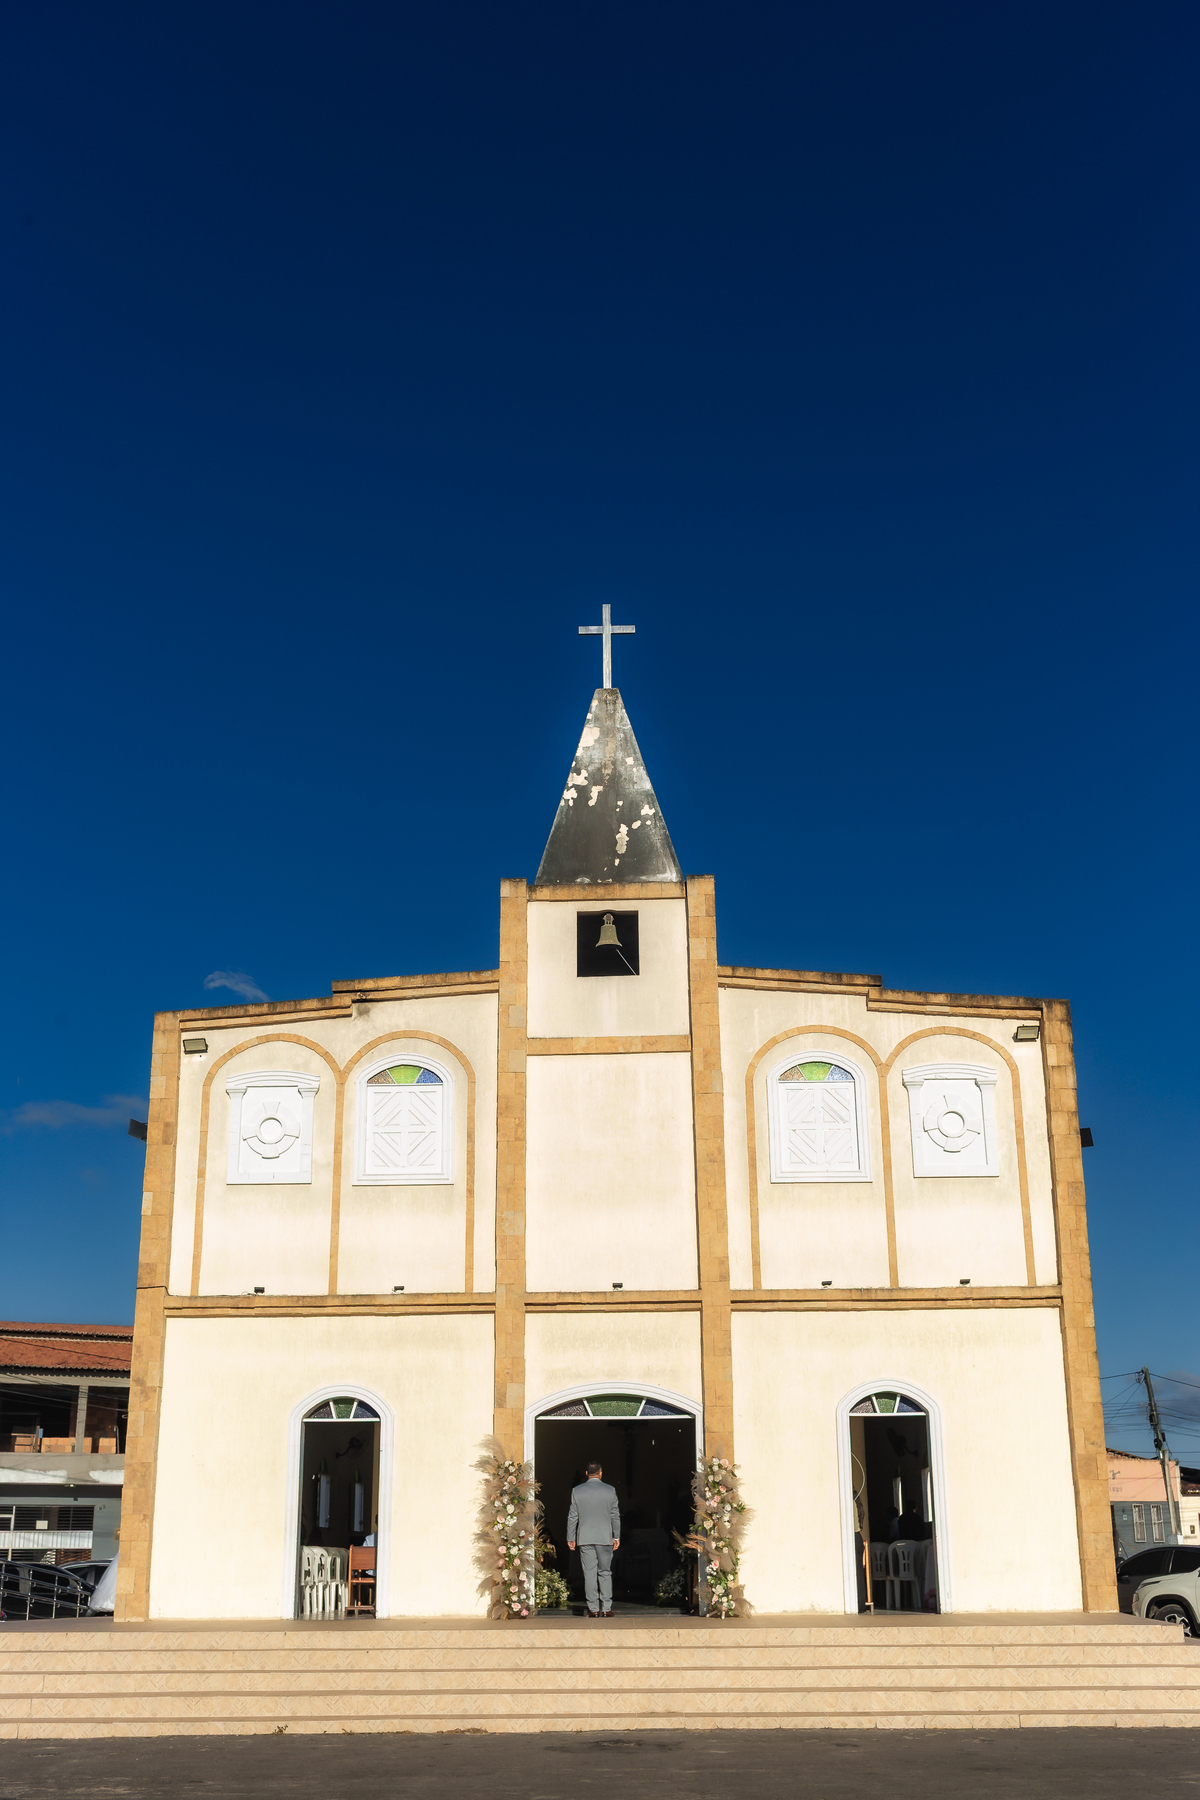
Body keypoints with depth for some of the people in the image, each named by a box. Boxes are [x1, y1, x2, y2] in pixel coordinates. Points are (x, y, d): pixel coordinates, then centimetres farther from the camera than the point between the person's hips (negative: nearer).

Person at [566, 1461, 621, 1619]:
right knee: (605, 1573, 7)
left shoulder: (577, 1491, 0)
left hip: (585, 1538, 0)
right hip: (605, 1538, 0)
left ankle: (593, 1609, 1)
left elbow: (572, 1517, 3)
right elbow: (615, 1516, 5)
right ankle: (606, 1609, 2)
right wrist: (616, 1537, 13)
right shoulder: (610, 1490, 0)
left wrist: (570, 1538, 10)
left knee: (589, 1573, 3)